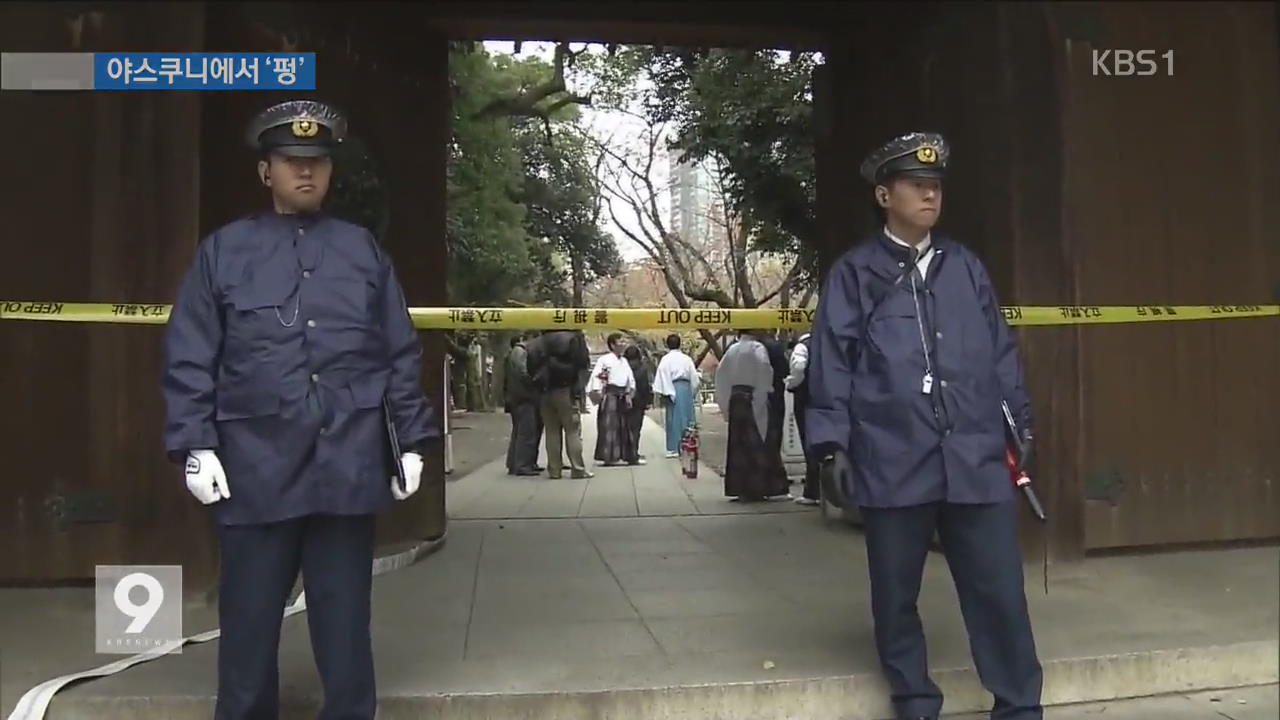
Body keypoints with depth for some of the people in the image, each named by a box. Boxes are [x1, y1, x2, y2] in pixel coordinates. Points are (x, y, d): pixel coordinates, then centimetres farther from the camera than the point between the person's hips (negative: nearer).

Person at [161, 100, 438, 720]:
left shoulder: (363, 250, 11)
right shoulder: (224, 250, 7)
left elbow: (402, 355, 9)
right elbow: (189, 359, 2)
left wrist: (411, 440, 4)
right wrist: (196, 444, -6)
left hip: (348, 467, 1)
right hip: (255, 467, 0)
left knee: (345, 617, 11)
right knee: (250, 616, 11)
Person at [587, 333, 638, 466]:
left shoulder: (624, 362, 17)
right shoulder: (604, 359, -7)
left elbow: (631, 380, 18)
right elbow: (596, 377, -14)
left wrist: (629, 395, 8)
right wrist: (596, 392, -22)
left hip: (622, 396, 8)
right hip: (609, 395, -8)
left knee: (624, 426, 12)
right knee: (609, 426, -8)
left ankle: (628, 455, 18)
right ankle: (609, 457, -4)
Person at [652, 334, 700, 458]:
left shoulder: (665, 359, -4)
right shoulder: (687, 359, 5)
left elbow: (661, 377, -8)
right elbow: (694, 376, 10)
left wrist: (658, 392, -4)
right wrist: (693, 392, 20)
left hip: (672, 390, -2)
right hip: (686, 388, 2)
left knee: (673, 418, 2)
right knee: (686, 417, 10)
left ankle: (673, 448, 3)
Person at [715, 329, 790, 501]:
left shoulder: (732, 349, 10)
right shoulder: (757, 348, -8)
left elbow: (721, 373, 12)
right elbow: (764, 369, -22)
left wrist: (725, 401, 16)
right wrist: (764, 392, -10)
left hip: (735, 400, 6)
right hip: (752, 400, -6)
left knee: (738, 443, 10)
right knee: (755, 444, -1)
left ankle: (739, 487, 13)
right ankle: (755, 488, -2)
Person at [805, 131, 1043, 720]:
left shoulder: (965, 266, 12)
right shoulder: (854, 273, 2)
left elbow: (1000, 351, 15)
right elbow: (831, 363, -1)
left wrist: (1020, 421, 14)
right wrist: (832, 444, -5)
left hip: (975, 458, 2)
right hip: (893, 462, -2)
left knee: (1000, 592, 4)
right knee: (895, 596, 11)